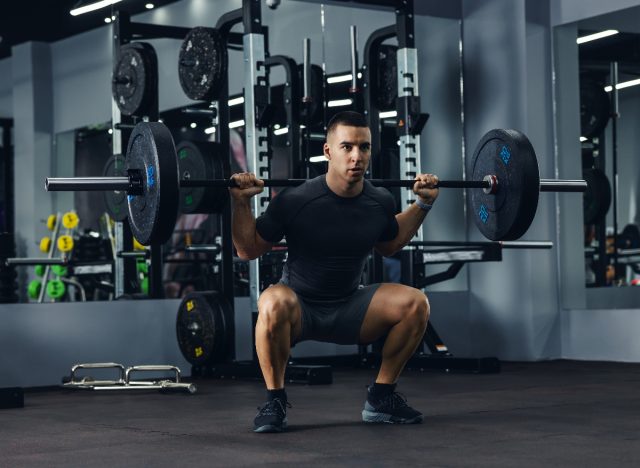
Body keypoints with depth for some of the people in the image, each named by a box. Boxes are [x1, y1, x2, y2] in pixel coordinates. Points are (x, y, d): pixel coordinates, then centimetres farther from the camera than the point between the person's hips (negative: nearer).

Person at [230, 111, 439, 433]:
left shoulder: (380, 203, -7)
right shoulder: (295, 201, -20)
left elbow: (389, 245, 17)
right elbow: (248, 250, -8)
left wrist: (424, 203, 10)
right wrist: (241, 203, -22)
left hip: (348, 307, 4)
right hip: (298, 308, -4)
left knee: (415, 303, -19)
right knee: (275, 303, -39)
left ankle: (380, 398, 0)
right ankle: (275, 401, -17)